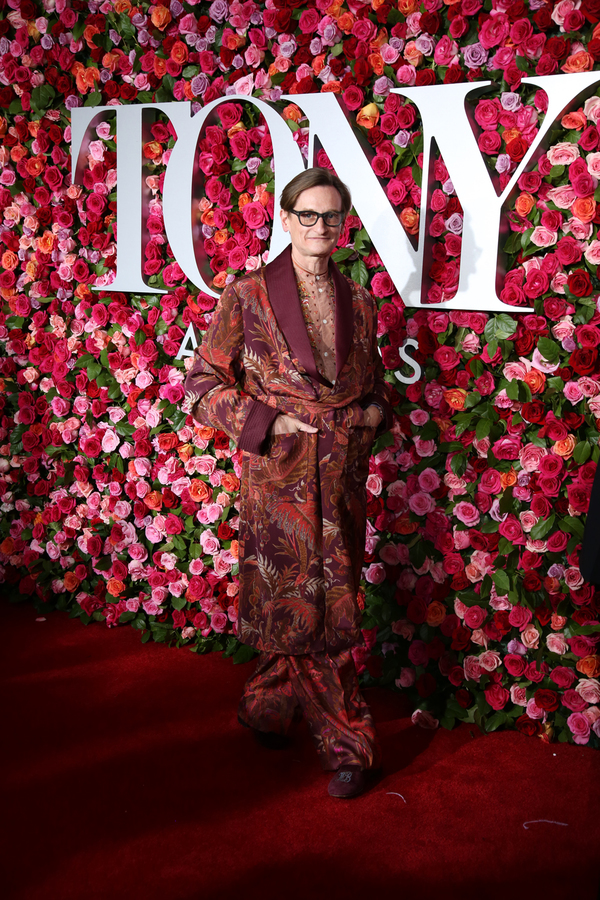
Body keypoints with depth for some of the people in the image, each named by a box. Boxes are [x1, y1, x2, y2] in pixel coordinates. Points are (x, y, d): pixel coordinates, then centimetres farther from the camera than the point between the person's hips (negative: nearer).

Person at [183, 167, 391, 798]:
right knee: (304, 605, 4)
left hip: (342, 475, 4)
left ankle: (268, 705, 28)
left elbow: (374, 385, 21)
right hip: (279, 473, -4)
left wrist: (374, 412, -1)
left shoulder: (358, 303, 10)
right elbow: (203, 384, -2)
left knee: (296, 605, 8)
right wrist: (269, 421, -13)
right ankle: (348, 742, 22)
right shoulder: (249, 296, -3)